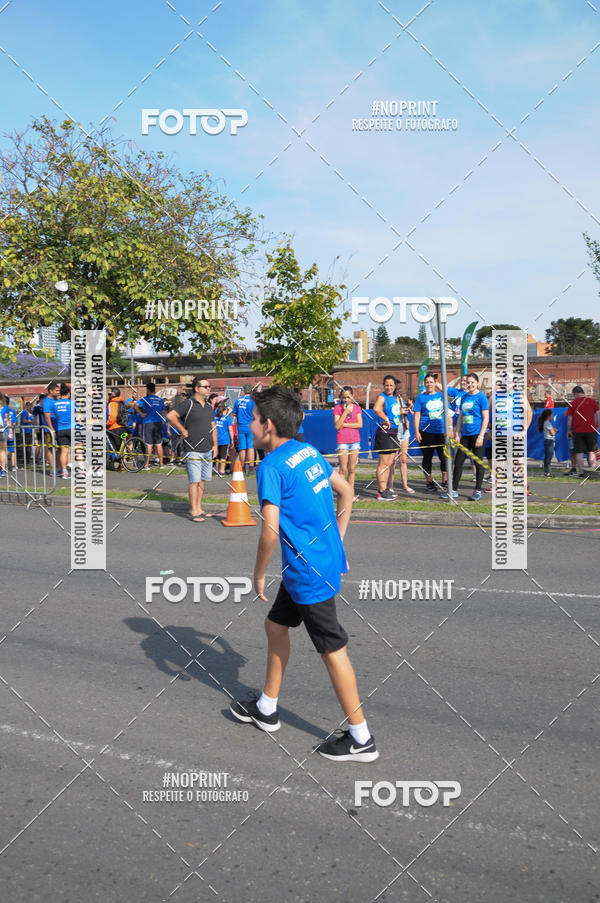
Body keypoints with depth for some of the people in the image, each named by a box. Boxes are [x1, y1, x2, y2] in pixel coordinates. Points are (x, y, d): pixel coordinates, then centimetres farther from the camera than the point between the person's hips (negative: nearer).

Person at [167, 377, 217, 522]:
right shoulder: (188, 404, -8)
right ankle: (194, 512, -2)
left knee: (202, 480, 11)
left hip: (207, 450, 7)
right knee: (194, 481, -6)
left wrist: (215, 445, 14)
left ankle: (198, 508, 20)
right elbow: (170, 416, -16)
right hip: (193, 451, -7)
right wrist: (183, 430, -12)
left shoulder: (209, 407, 15)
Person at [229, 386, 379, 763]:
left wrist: (259, 574, -9)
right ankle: (267, 710, 37)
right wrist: (335, 541, 21)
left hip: (310, 572, -9)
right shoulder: (309, 452, 8)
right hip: (326, 559, 9)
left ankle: (361, 740, 15)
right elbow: (346, 492, 17)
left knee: (332, 650, 2)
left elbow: (270, 531, -24)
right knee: (276, 625, 22)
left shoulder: (271, 467, -18)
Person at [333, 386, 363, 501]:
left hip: (355, 441, 3)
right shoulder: (337, 408, 0)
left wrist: (345, 424, -8)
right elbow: (337, 426, -9)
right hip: (342, 441, -2)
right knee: (343, 470, -5)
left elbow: (360, 424, -1)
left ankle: (351, 493, 13)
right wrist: (345, 412, -15)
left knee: (352, 469, 6)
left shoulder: (357, 407, 8)